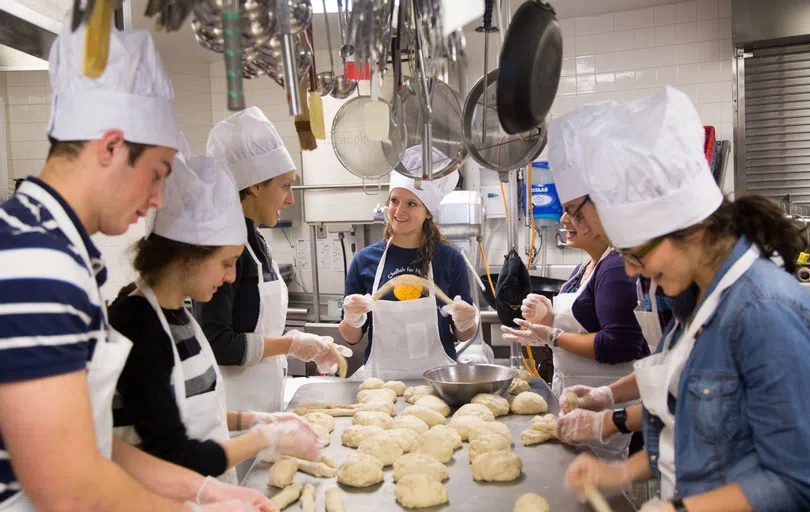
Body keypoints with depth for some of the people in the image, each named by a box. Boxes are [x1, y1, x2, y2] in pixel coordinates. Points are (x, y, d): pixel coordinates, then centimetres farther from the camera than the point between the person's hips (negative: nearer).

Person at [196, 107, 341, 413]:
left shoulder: (255, 242, 9)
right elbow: (215, 344, -24)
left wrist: (308, 346, 4)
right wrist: (290, 344, -16)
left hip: (264, 400, 9)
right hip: (234, 409, -9)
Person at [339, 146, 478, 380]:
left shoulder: (449, 258, -1)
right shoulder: (365, 260, 1)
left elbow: (463, 336, 8)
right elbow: (351, 338, 7)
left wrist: (465, 323, -11)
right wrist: (352, 319, -12)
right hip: (381, 376, 1)